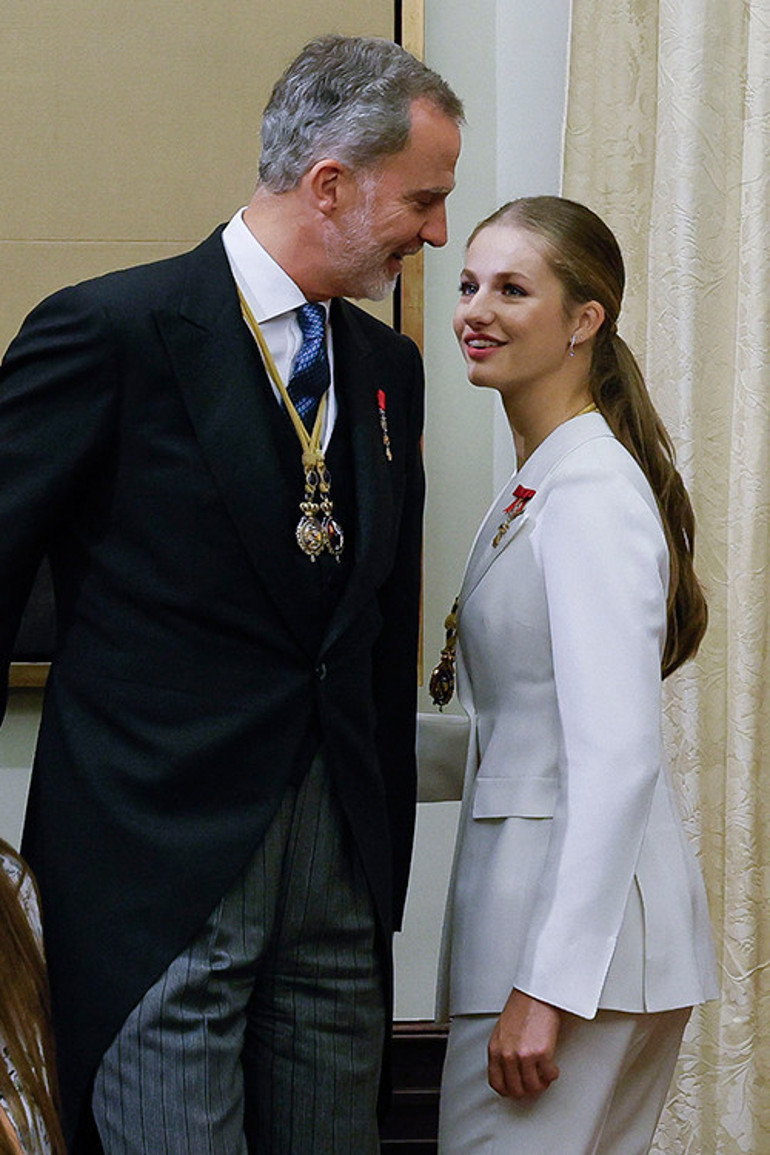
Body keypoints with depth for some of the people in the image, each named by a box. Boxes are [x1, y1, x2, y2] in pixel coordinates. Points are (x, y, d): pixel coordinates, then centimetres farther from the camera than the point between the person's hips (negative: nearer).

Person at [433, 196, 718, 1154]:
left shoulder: (594, 491, -15)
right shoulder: (536, 483, 15)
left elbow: (619, 756, -22)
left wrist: (547, 985, -23)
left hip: (580, 913, -9)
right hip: (524, 885, 9)